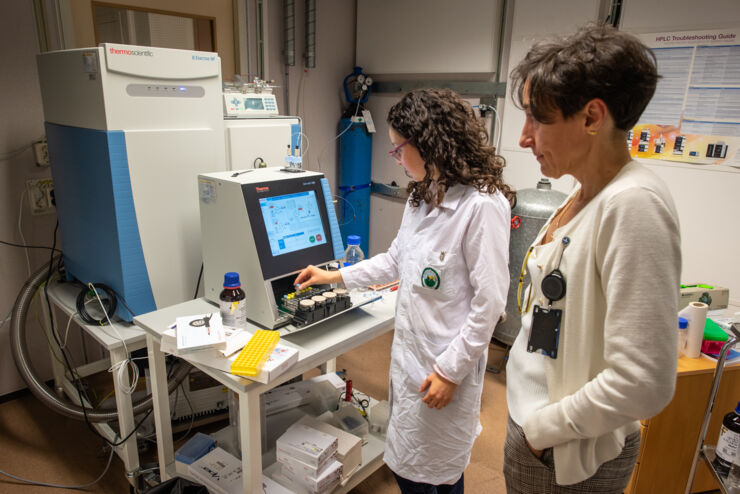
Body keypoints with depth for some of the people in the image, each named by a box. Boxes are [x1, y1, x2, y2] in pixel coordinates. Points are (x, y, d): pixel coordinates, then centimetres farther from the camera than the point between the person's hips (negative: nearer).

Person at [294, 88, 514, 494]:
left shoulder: (482, 205, -21)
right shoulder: (422, 196, 8)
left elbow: (489, 301, -20)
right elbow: (397, 260, 18)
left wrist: (450, 370, -16)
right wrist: (335, 276, 18)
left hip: (446, 363, -8)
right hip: (409, 350, 8)